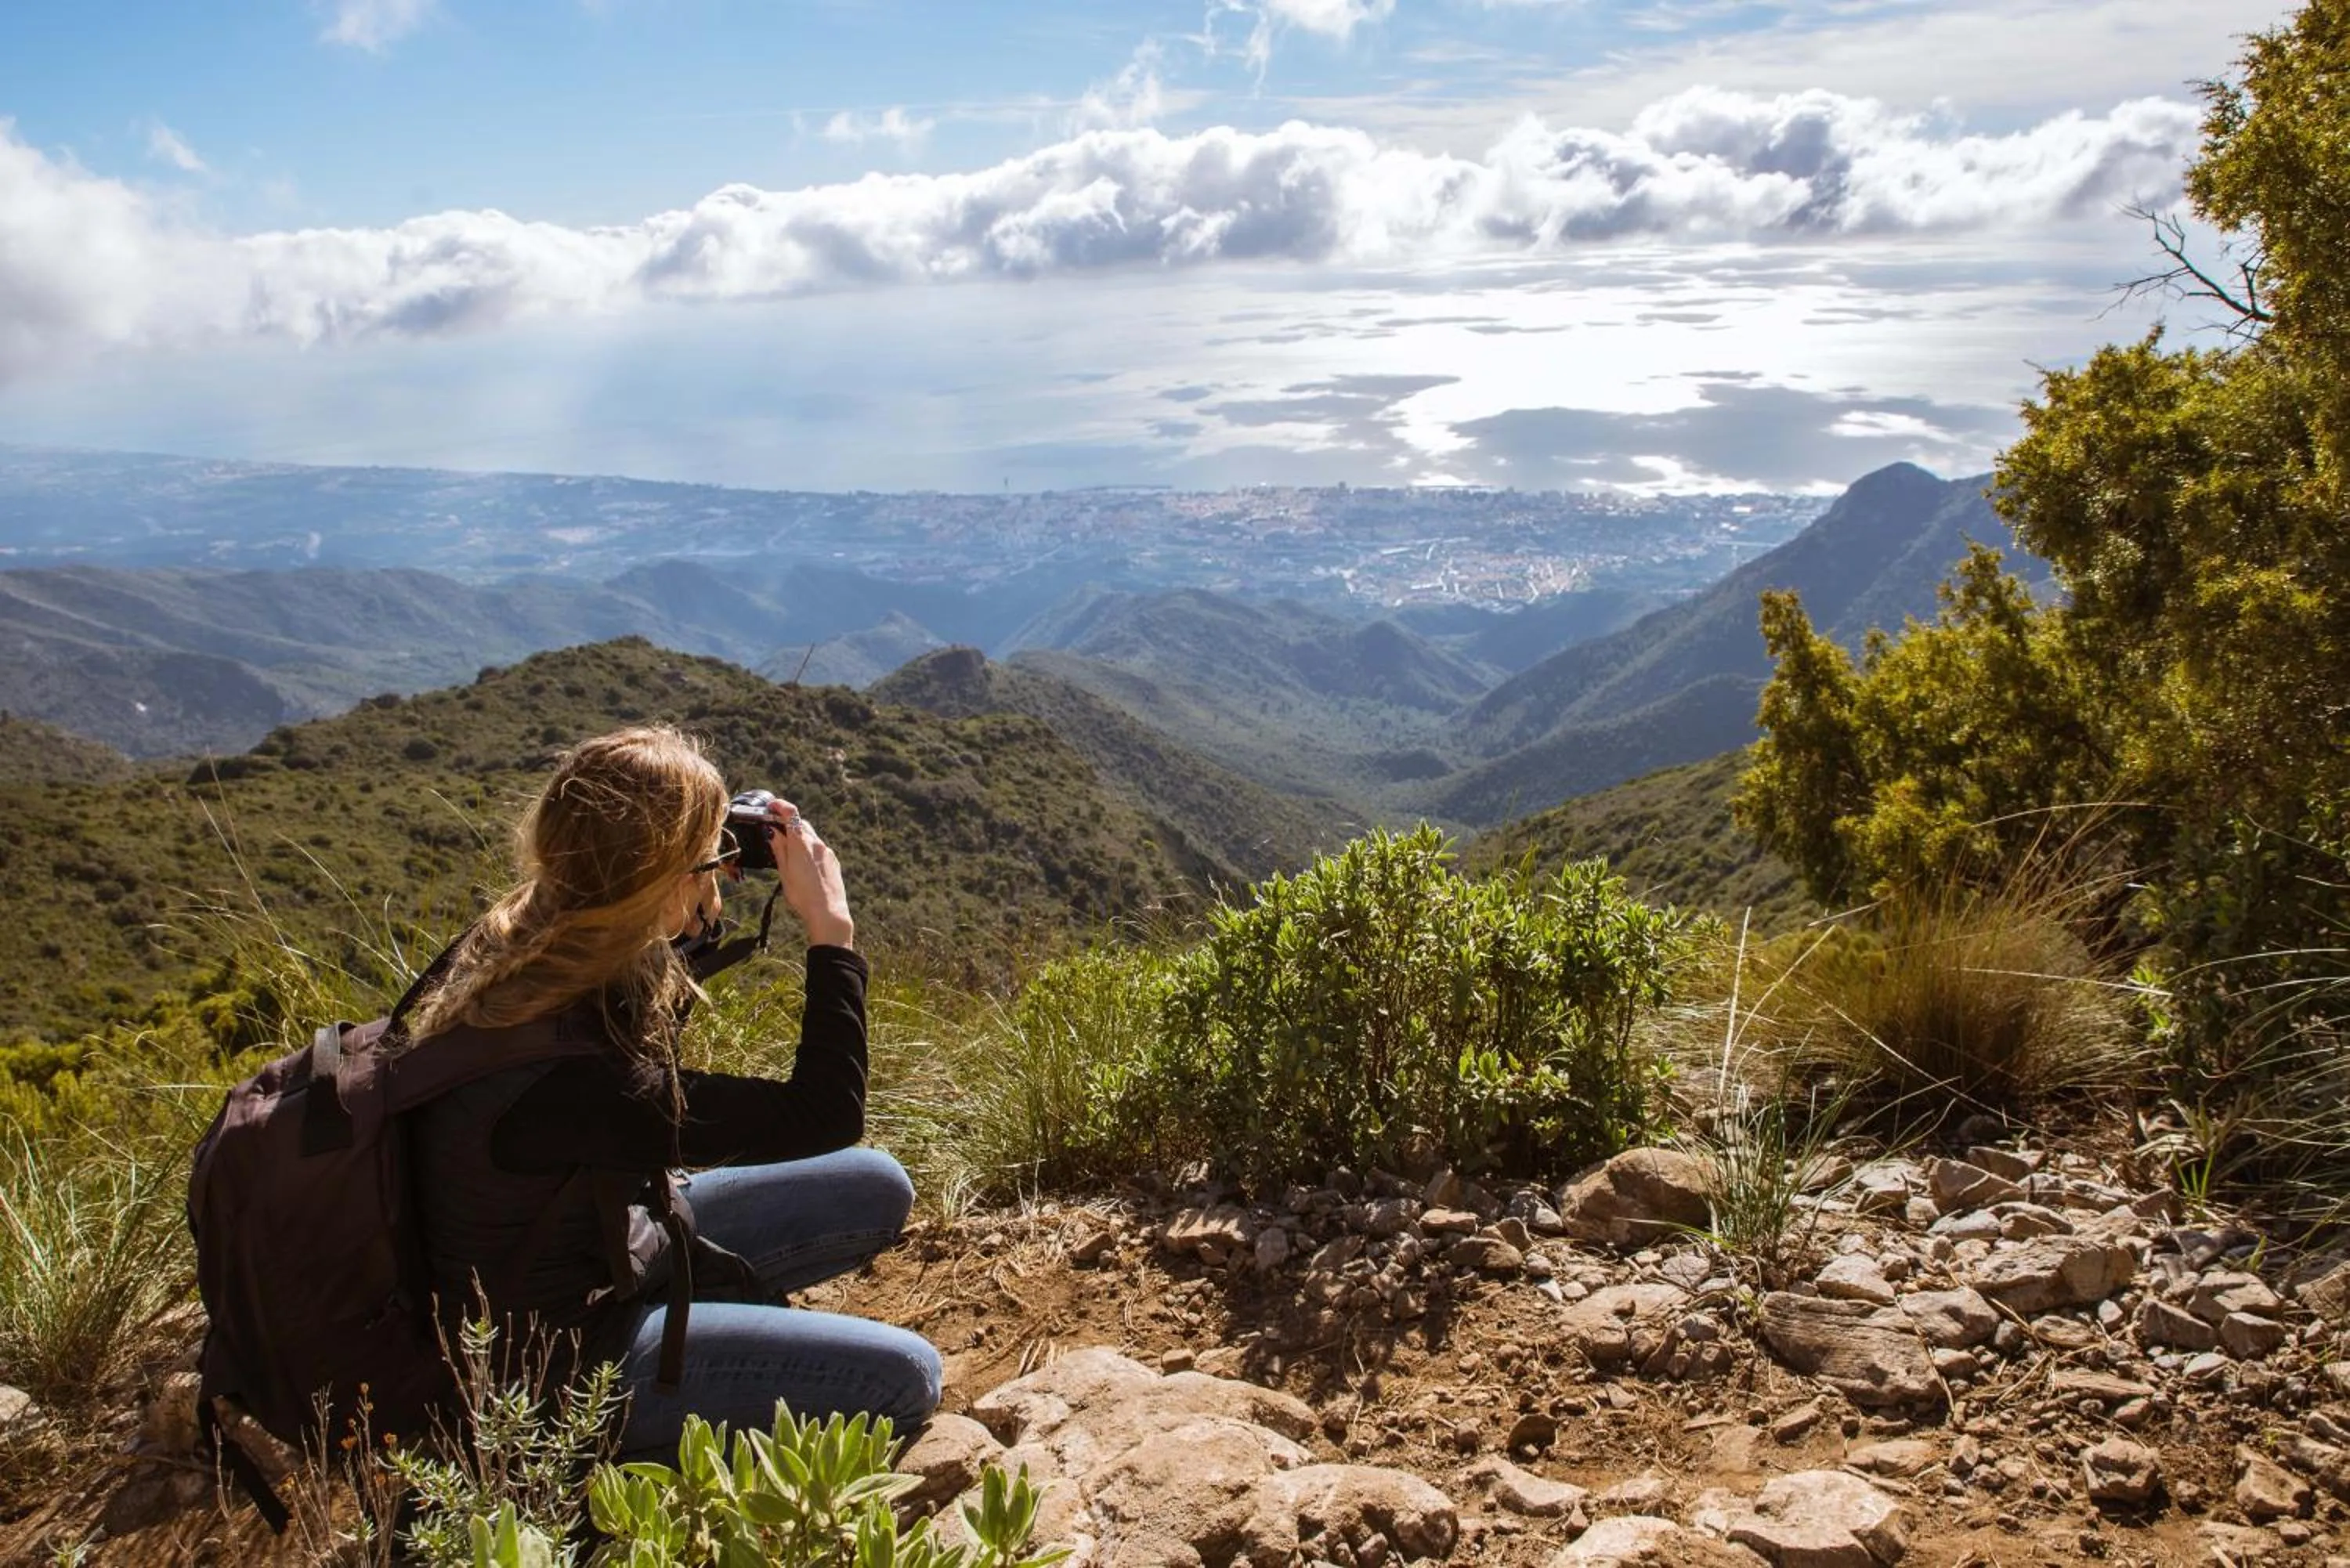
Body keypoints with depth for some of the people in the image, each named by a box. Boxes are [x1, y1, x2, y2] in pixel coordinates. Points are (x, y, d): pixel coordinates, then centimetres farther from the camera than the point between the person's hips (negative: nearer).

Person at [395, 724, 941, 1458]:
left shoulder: (509, 947, -11)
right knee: (902, 1377, -15)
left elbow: (643, 1031, 12)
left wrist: (695, 923, -3)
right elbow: (824, 1114, -29)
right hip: (558, 1355, -8)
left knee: (876, 1190, 5)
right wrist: (830, 929, -23)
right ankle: (630, 1461, 1)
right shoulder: (563, 1077, -37)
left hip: (614, 1243, 8)